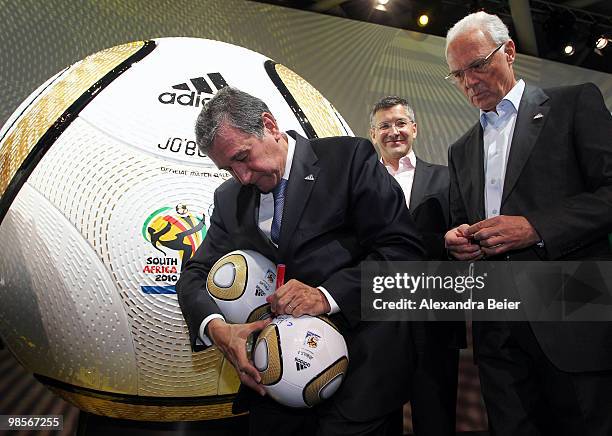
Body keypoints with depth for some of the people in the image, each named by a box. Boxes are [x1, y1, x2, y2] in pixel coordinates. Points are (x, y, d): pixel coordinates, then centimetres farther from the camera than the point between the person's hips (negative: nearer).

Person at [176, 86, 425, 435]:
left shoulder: (350, 157, -6)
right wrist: (216, 328, -14)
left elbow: (404, 249, -10)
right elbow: (196, 275, 7)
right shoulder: (230, 200, 9)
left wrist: (328, 295, -22)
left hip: (361, 365, -4)